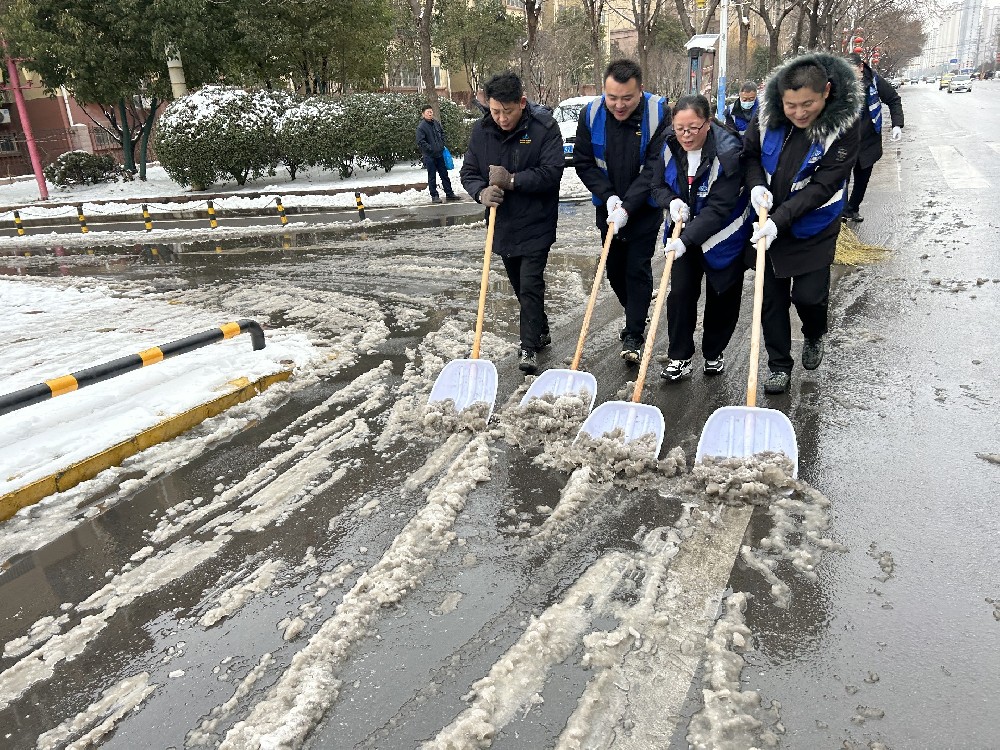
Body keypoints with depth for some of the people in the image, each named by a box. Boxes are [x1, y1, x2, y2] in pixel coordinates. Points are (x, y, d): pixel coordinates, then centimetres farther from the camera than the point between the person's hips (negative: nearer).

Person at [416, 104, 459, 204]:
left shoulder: (436, 123, 5)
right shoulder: (421, 127, -13)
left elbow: (442, 133, 22)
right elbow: (420, 141, -17)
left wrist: (442, 144, 12)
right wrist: (430, 149, -16)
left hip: (439, 154, 6)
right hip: (429, 156, -6)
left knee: (444, 174, 11)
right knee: (432, 177, 3)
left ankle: (449, 194, 19)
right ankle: (434, 196, 10)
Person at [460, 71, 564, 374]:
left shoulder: (544, 128, -13)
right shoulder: (481, 131, 0)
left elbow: (551, 173, -20)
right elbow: (468, 172, 3)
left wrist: (512, 181, -26)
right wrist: (482, 192, -18)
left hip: (536, 224, -5)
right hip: (502, 223, 5)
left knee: (530, 284, -8)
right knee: (519, 285, 16)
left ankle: (529, 347, 2)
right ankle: (540, 332, 34)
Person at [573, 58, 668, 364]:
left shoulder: (658, 112, -18)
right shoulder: (592, 114, -10)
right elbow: (583, 162, -4)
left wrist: (627, 206, -26)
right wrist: (608, 196, -16)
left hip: (645, 209, -4)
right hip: (609, 207, 4)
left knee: (638, 268, -5)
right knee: (614, 269, 12)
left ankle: (633, 335, 4)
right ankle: (636, 314, 37)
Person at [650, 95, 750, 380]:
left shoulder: (728, 153, -26)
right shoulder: (668, 146, -11)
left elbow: (719, 208, -28)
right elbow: (658, 186, 2)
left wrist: (687, 239, -34)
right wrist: (672, 202, -20)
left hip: (721, 237, -3)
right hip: (684, 232, 3)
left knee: (722, 297, 8)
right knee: (680, 292, -3)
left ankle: (714, 353, 28)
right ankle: (679, 357, 6)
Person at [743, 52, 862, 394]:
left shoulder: (843, 125, -19)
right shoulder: (768, 113, -11)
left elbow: (823, 186, -22)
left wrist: (779, 220, -30)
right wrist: (756, 185, -16)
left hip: (814, 227, -3)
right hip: (769, 221, 3)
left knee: (809, 295, -2)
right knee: (772, 296, 8)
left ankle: (814, 336, 35)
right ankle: (779, 366, 24)